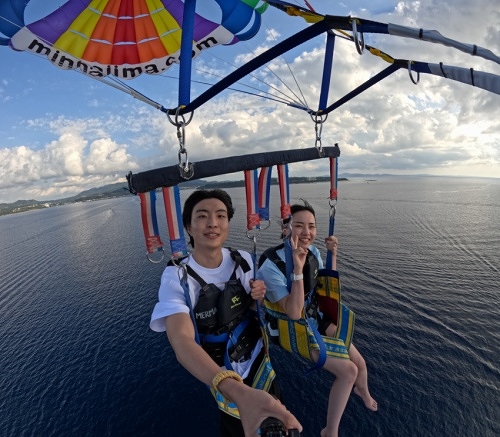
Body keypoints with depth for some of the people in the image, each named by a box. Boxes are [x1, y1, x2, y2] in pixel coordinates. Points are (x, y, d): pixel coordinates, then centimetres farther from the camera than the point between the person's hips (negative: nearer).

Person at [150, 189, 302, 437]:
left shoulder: (243, 260, -14)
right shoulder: (176, 277, -26)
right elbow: (181, 340, -41)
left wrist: (257, 299, -22)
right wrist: (238, 393, -58)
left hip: (258, 358, 4)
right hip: (221, 375, -3)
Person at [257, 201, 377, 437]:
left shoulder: (313, 252, -10)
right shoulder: (271, 265, -30)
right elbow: (294, 313, -32)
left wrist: (332, 254, -9)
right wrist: (297, 270, -43)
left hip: (316, 318, 6)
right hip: (294, 329, -6)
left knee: (360, 363, 11)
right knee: (347, 370, -15)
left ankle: (362, 391, 50)